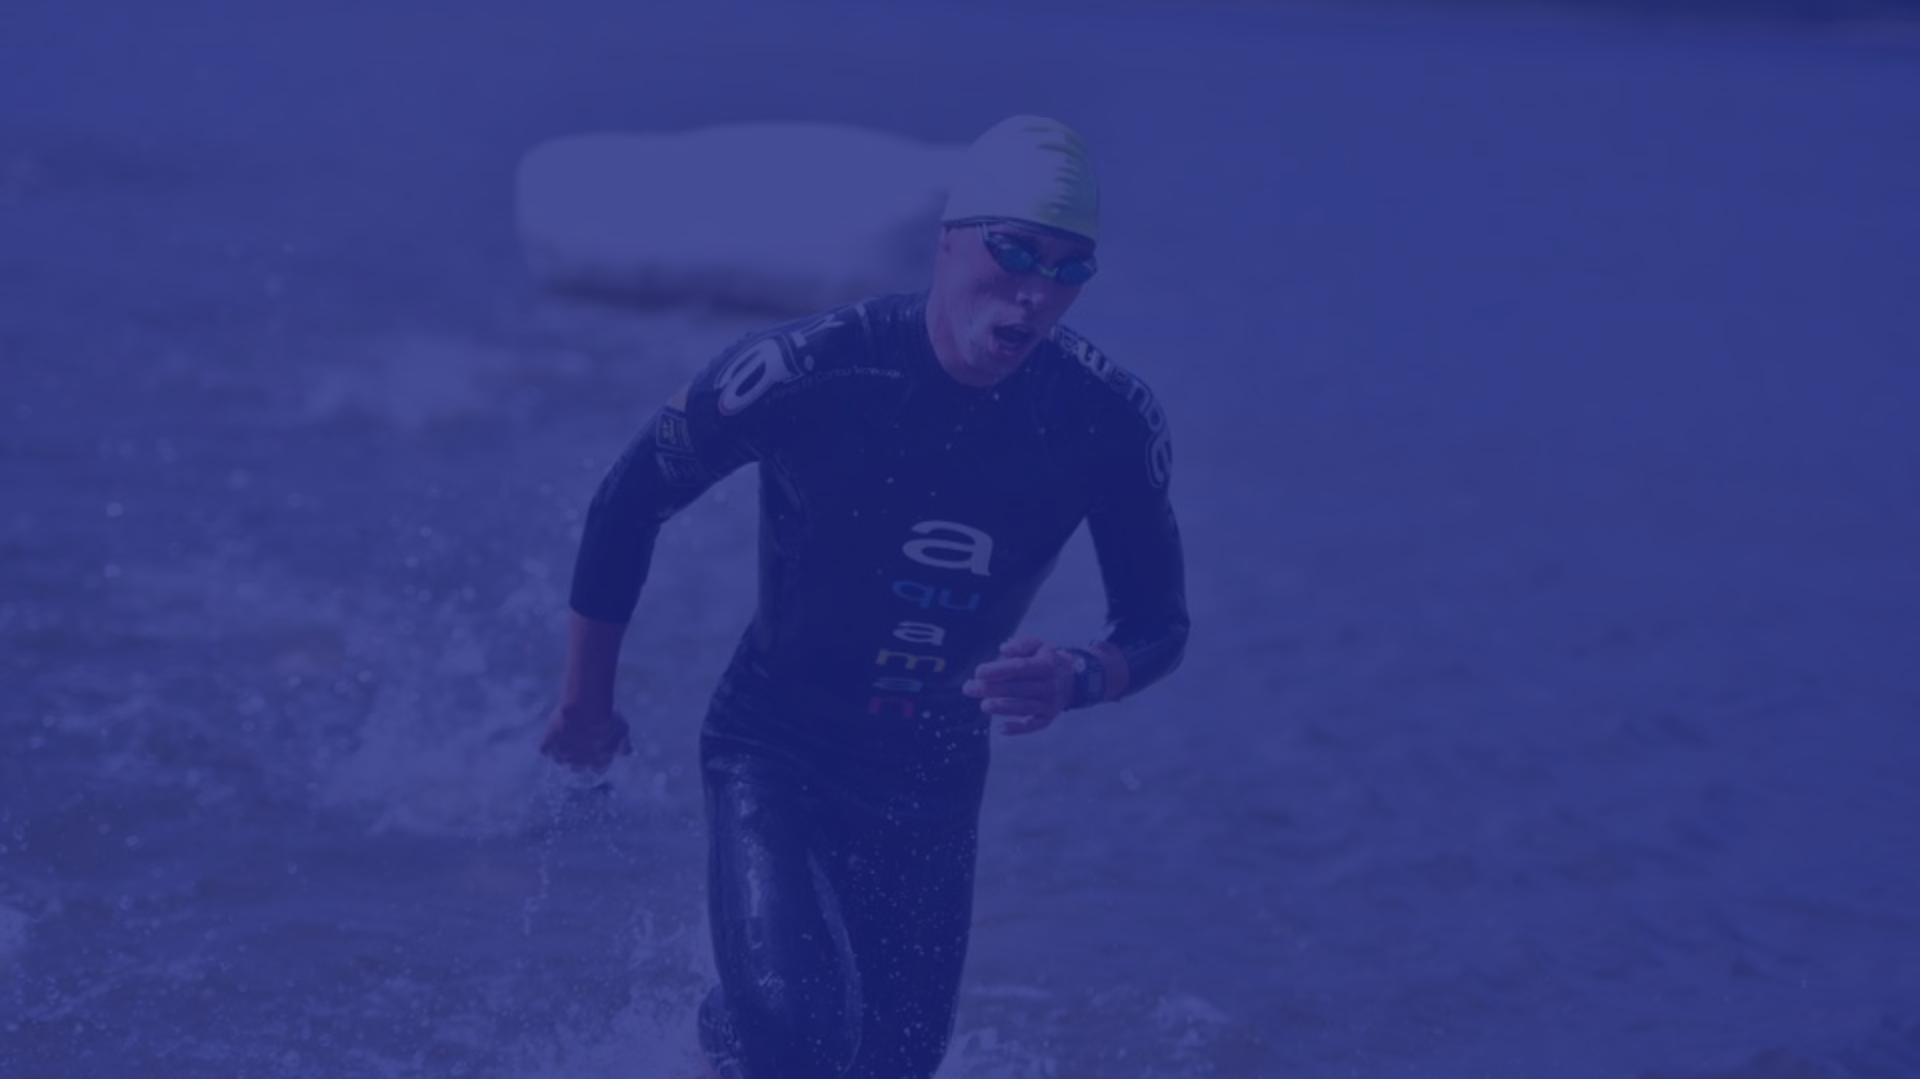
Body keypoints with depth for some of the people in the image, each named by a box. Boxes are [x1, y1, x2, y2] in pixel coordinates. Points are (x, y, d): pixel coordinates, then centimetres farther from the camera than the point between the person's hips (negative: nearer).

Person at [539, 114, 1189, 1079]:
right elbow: (628, 501, -9)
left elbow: (1160, 623, -3)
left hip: (935, 786, 4)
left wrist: (1075, 679, -28)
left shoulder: (1109, 425, -14)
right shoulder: (808, 371, -23)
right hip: (775, 754, -4)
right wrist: (585, 703, 1)